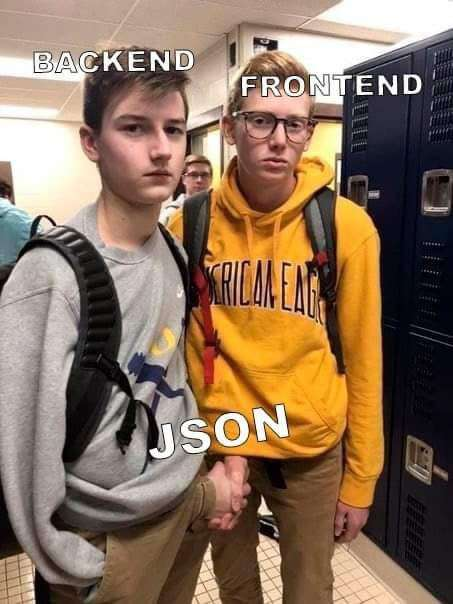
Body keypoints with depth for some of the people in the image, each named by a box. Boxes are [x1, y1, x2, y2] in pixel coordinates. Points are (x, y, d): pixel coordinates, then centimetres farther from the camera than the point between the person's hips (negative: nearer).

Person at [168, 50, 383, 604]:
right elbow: (179, 343, 0)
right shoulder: (191, 224, -9)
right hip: (217, 442, 2)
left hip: (313, 449, -1)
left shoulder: (347, 226, -13)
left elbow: (362, 358, -7)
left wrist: (360, 477, -2)